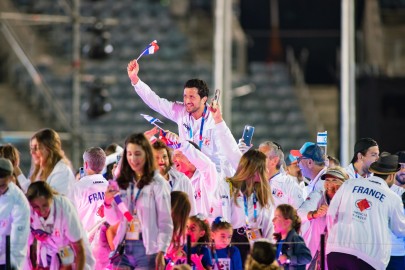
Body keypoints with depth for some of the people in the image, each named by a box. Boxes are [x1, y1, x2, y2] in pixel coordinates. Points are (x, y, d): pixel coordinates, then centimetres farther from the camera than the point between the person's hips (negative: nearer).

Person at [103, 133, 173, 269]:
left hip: (147, 248, -5)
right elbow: (113, 220, 12)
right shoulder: (122, 182, 9)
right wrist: (107, 202, -7)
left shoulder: (158, 183, -4)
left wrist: (161, 252, -12)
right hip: (124, 248, 5)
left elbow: (165, 222, -5)